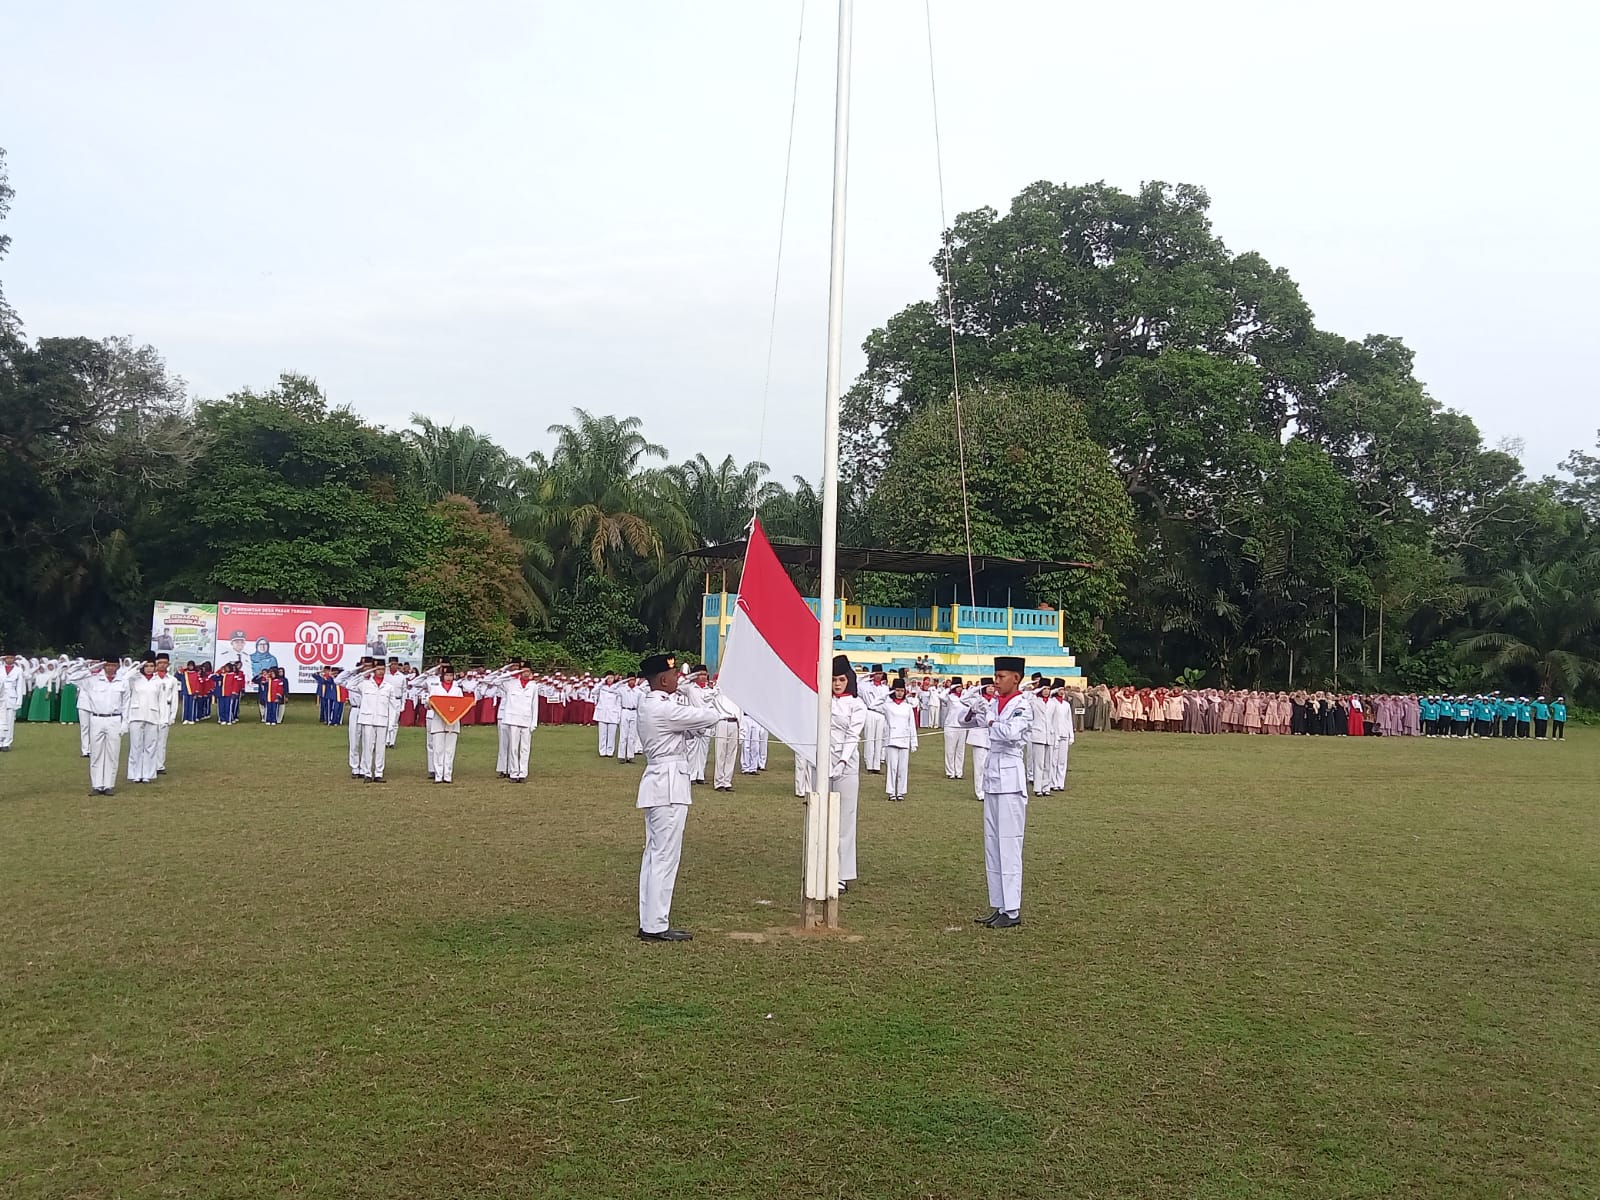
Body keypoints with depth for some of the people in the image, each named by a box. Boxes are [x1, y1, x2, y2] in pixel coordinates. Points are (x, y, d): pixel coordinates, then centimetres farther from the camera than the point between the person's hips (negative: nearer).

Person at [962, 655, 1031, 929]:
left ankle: (1012, 911, 0)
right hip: (992, 777, 8)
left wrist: (989, 717, -16)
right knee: (992, 845, 11)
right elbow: (966, 721, 15)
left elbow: (1011, 733, -27)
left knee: (1008, 845, -5)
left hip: (1010, 780, -8)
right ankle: (1000, 906, 18)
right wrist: (971, 709, -5)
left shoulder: (1021, 706, -11)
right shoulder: (994, 703, 11)